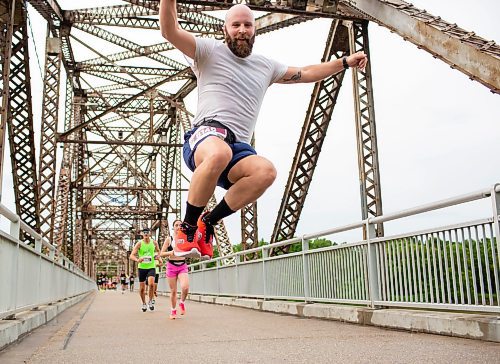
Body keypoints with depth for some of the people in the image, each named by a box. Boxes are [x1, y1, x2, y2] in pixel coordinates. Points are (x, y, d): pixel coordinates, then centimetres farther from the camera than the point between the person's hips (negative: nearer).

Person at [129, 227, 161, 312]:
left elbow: (158, 251, 20)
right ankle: (144, 303, 29)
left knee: (151, 283, -23)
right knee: (142, 288, 6)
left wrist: (157, 256, -3)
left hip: (151, 267, 0)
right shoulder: (139, 243, -7)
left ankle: (150, 301, -1)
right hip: (142, 267, 0)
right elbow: (132, 255, -13)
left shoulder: (154, 243, 0)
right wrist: (137, 260, -33)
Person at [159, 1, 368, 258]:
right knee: (219, 154, -44)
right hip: (206, 135, -4)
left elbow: (305, 74, 35)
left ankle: (208, 221, -13)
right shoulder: (210, 51, 12)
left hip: (239, 148, 4)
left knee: (266, 171, -33)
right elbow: (169, 31, 0)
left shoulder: (266, 66, 27)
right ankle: (188, 225, -19)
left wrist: (345, 62, 35)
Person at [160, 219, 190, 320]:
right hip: (171, 266, 0)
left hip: (182, 266, 0)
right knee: (173, 291, 4)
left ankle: (182, 303, 9)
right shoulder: (169, 239, 1)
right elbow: (161, 253, 0)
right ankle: (173, 311, 23)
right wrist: (170, 253, -18)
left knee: (185, 287, -21)